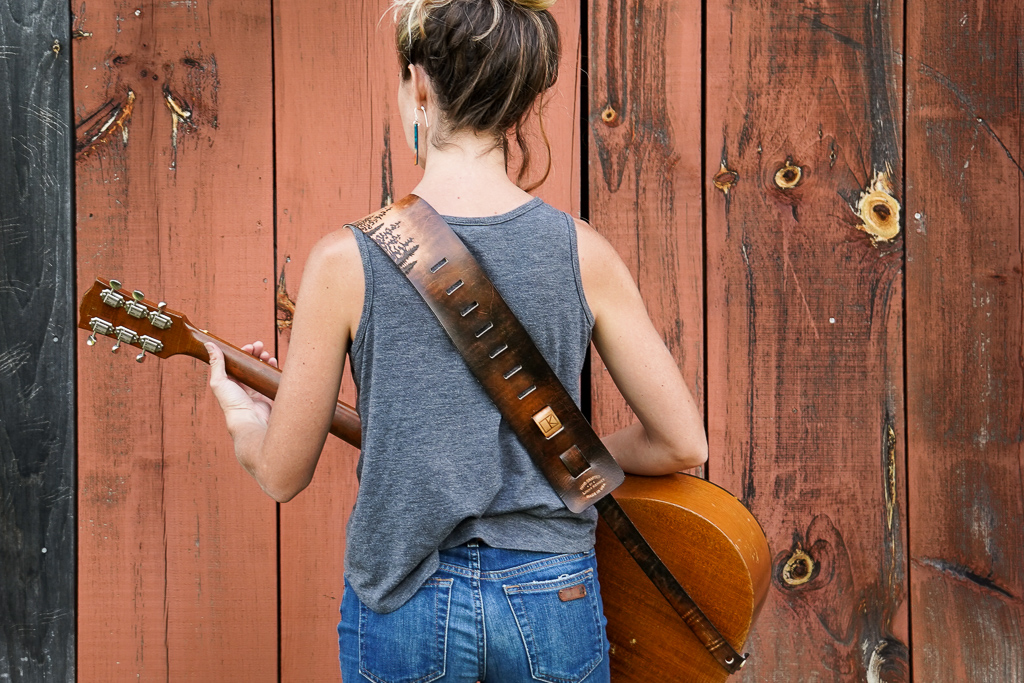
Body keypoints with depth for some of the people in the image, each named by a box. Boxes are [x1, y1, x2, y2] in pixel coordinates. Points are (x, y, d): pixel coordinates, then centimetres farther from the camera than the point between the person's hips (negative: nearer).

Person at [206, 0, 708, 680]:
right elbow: (683, 444, -3)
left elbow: (283, 475, -3)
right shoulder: (582, 252, -8)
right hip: (551, 601, 1)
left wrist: (242, 414, 19)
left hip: (400, 601, -1)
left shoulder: (347, 259, -12)